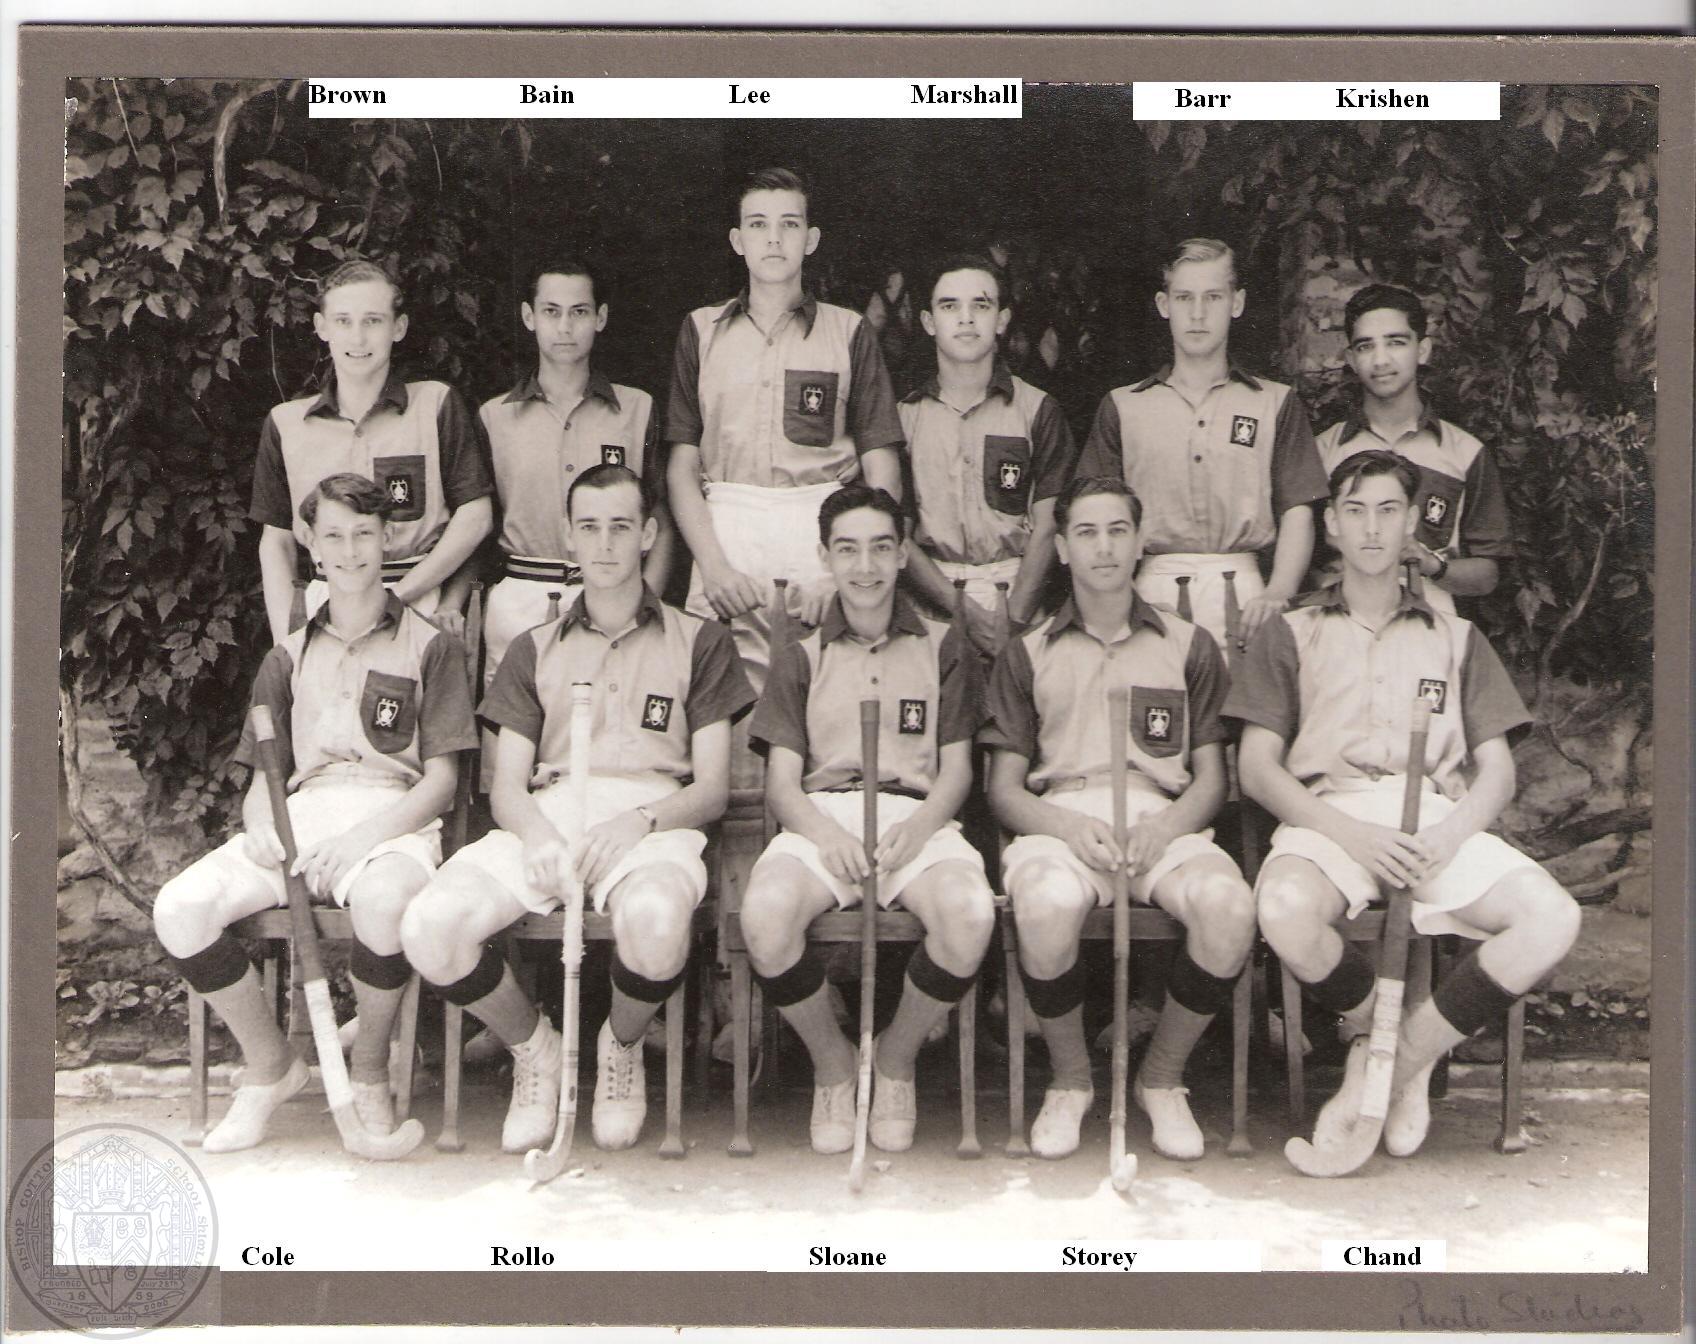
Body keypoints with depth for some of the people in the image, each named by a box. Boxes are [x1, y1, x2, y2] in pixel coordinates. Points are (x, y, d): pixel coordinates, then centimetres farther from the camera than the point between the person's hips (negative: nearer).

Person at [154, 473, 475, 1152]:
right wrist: (259, 827, -5)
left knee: (382, 901, -40)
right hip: (300, 816, 4)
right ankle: (269, 1065, -1)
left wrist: (368, 835, -15)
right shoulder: (289, 658, 24)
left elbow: (441, 779, 3)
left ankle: (370, 1072, -12)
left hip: (393, 820, -4)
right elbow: (264, 776, 20)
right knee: (179, 909, -23)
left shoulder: (429, 646, 11)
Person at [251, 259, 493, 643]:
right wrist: (286, 644, 3)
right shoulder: (285, 423, 11)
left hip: (418, 611, -2)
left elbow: (475, 516, 2)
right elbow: (276, 541, 14)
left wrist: (400, 595, -5)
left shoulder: (437, 405, 4)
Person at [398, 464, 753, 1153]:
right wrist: (539, 838, -12)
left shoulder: (699, 642, 17)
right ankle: (533, 1048, 4)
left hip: (654, 820, -2)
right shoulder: (535, 649, 24)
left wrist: (638, 822, -14)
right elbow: (507, 786, 14)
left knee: (655, 921, -39)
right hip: (546, 818, 3)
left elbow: (713, 787, 8)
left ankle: (621, 1046, -2)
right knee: (429, 927, -26)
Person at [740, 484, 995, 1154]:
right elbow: (781, 778, 9)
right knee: (765, 912, -34)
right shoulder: (801, 658, 19)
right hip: (821, 816, 1)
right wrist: (825, 832, -14)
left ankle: (896, 1060, -5)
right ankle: (832, 1067, -5)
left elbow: (956, 768, 11)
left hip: (917, 815, 0)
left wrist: (919, 826, -12)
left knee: (970, 913, -35)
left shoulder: (943, 649, 18)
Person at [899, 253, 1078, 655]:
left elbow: (1046, 527, 0)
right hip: (930, 592, 0)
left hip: (1017, 589, 0)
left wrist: (1015, 622, -13)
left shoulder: (1038, 410, 6)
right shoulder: (904, 414, 9)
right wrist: (963, 610, -12)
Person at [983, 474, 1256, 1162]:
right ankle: (1070, 1080, -7)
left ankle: (1162, 1078, -5)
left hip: (1164, 822, 1)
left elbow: (1211, 776, 14)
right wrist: (1067, 825, -12)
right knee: (1046, 908, -37)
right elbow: (1004, 789, 10)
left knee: (1231, 909, -33)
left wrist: (1168, 825, -9)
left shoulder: (1189, 646, 19)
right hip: (1059, 820, -1)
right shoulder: (1027, 655, 17)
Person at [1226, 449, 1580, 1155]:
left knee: (1552, 918, -27)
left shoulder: (1455, 637, 25)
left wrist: (1451, 834, -8)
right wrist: (1351, 833, -11)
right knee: (1286, 909, -37)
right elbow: (1257, 768, 7)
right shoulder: (1292, 633, 18)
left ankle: (1394, 1062, -11)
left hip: (1438, 822, 2)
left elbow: (1497, 770, 16)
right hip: (1329, 815, -2)